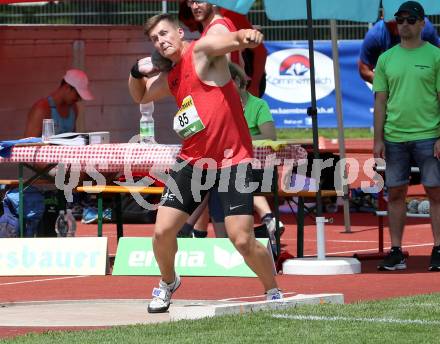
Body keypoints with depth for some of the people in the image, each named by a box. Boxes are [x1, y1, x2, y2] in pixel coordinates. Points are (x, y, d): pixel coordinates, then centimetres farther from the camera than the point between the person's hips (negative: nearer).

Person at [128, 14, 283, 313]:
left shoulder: (202, 50, -9)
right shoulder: (169, 79, 13)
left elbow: (234, 39, -30)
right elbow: (140, 96, 33)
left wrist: (248, 36, -55)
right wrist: (137, 71, 10)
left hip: (233, 160, -6)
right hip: (193, 161, 7)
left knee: (243, 240, -12)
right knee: (162, 231, 1)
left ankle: (274, 293, 10)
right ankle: (168, 283, 29)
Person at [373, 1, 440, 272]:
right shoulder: (386, 59, 10)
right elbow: (380, 101, 11)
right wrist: (378, 139, 3)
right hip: (394, 137, 3)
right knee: (395, 193, 5)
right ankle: (396, 253, 11)